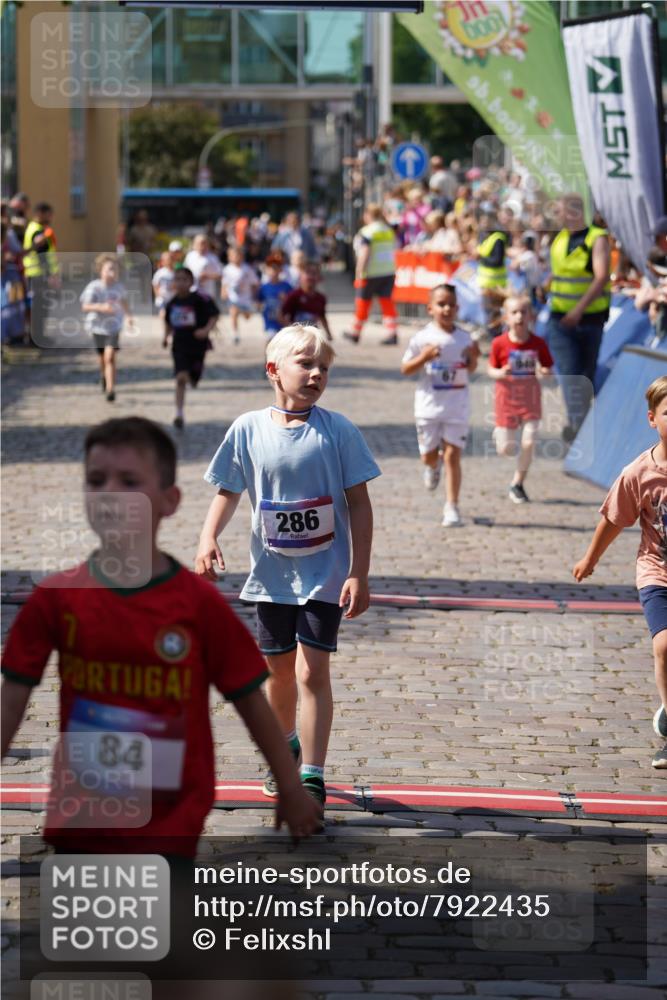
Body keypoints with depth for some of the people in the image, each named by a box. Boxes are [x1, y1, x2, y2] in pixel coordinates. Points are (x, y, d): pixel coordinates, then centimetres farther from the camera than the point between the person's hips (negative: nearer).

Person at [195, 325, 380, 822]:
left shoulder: (338, 431, -9)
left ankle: (312, 779, -7)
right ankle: (286, 745, 42)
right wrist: (209, 538, -12)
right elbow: (228, 492, 6)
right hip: (272, 575, 3)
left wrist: (359, 574, -10)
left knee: (312, 670, -10)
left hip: (325, 575, -3)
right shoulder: (248, 429, -3)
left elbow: (359, 504, -6)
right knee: (280, 670, 16)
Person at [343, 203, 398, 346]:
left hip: (371, 273, -6)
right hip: (389, 271, 6)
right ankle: (392, 333, -6)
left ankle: (355, 333, 17)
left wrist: (359, 273, -17)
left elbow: (364, 254, -17)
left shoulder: (367, 231, -11)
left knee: (362, 302, 6)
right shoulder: (389, 230, 10)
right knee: (387, 301, 5)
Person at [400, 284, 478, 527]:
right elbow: (405, 369, -2)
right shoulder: (422, 338, -6)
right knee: (429, 455, 10)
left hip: (457, 406, 0)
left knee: (452, 455, -4)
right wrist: (424, 357, -19)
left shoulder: (463, 338, 1)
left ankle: (452, 507, 0)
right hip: (429, 404, 0)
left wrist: (473, 357, -8)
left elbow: (471, 369, 14)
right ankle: (433, 467, 49)